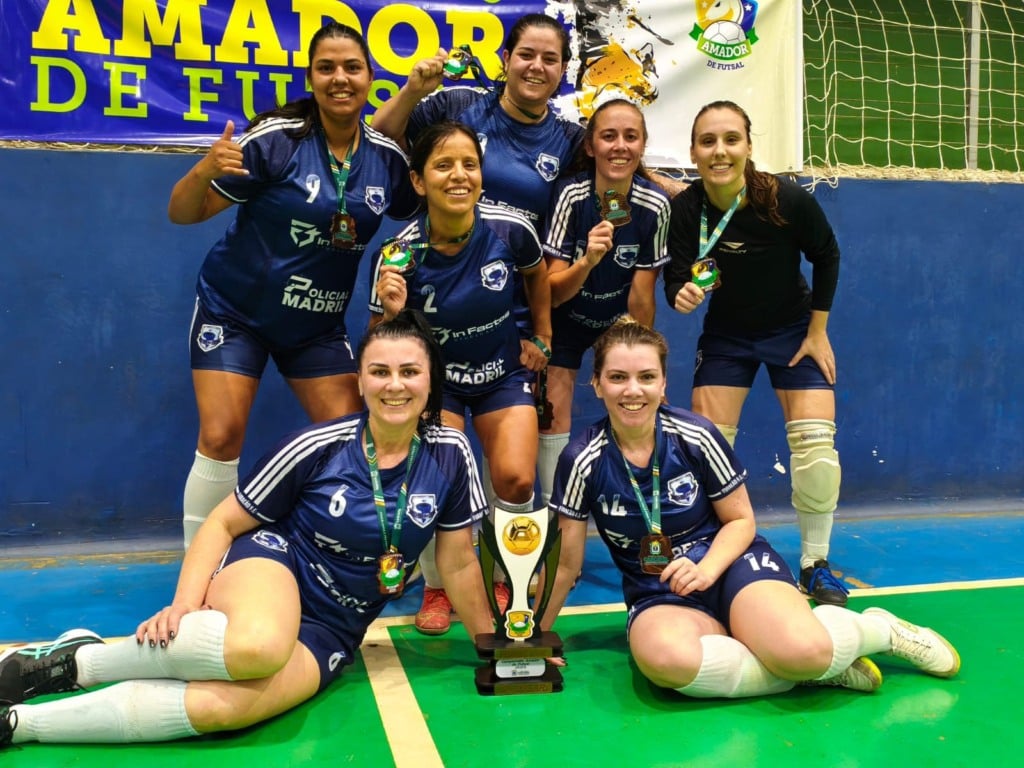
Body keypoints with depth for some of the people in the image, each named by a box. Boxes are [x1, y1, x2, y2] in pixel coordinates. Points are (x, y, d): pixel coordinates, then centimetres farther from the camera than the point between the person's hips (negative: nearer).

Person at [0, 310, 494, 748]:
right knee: (259, 646, -41)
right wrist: (183, 604, -16)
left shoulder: (449, 455, -7)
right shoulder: (318, 447, -12)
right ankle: (79, 660, -18)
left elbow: (458, 563, 3)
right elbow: (223, 523, -4)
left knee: (225, 706, -30)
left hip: (327, 634, 2)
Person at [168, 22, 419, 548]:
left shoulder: (387, 157, -4)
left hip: (318, 323, 4)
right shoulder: (276, 139, -17)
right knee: (221, 438, -9)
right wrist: (205, 170, -34)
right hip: (234, 309, -4)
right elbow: (182, 214, -15)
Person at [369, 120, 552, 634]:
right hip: (436, 377, -1)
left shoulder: (510, 229, -20)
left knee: (516, 479, -15)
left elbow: (536, 273, 5)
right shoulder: (400, 253, -22)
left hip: (504, 372, 1)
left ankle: (501, 582, 16)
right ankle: (437, 588, 10)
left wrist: (542, 338, 8)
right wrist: (389, 311, -34)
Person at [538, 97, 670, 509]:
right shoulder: (571, 194, -25)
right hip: (566, 318, -1)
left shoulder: (655, 205, -22)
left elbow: (642, 297, -14)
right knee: (554, 415, -8)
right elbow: (552, 292, -24)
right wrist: (587, 261, -44)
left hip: (619, 320, 2)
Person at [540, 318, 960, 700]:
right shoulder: (583, 460, -10)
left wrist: (705, 569, -19)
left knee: (803, 648, -33)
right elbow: (566, 563, -1)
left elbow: (741, 520, 0)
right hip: (658, 595, 1)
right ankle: (819, 668, -16)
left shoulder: (696, 436, -11)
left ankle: (881, 627, 3)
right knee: (664, 659, -37)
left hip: (732, 563, -1)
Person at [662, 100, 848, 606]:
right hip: (725, 334, 1)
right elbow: (676, 281, -15)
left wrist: (818, 332, -6)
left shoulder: (787, 200, -25)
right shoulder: (686, 208, -21)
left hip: (793, 330, -1)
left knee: (816, 446, -8)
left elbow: (826, 258, -7)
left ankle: (814, 565, 12)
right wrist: (684, 295, -39)